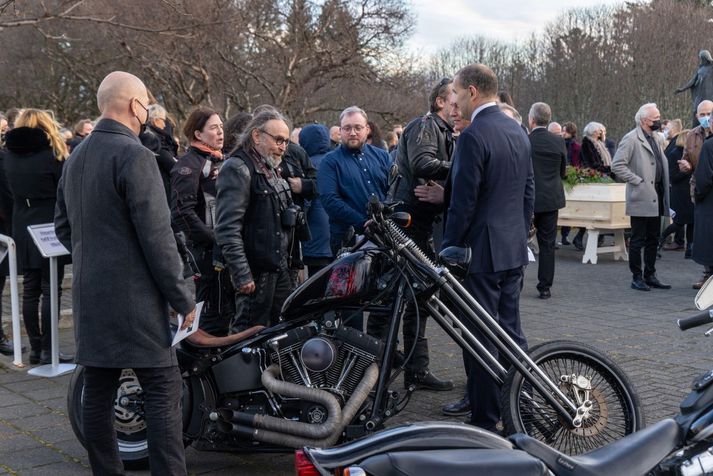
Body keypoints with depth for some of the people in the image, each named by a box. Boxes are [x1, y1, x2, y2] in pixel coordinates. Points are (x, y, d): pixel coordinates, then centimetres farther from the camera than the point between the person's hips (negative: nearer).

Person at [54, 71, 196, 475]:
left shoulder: (77, 156, 13)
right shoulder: (135, 156, -14)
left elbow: (63, 225, 21)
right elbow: (157, 237, -17)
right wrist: (183, 298, -11)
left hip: (88, 295, 8)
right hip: (134, 297, -8)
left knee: (99, 390, 11)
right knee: (164, 389, -4)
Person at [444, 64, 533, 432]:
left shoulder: (473, 136, -16)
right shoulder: (518, 132, 11)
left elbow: (463, 202, -18)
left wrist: (449, 249, -10)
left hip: (481, 250, -9)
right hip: (514, 249, 9)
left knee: (480, 336, -1)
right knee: (511, 329, 16)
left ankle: (485, 420, 5)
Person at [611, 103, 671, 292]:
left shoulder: (654, 138, 16)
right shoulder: (631, 139, -11)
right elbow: (617, 165, -18)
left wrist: (664, 188, 13)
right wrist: (636, 180, -17)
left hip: (656, 198, 9)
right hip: (641, 198, -9)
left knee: (653, 239, 13)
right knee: (637, 240, -1)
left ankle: (650, 276, 21)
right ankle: (637, 278, 6)